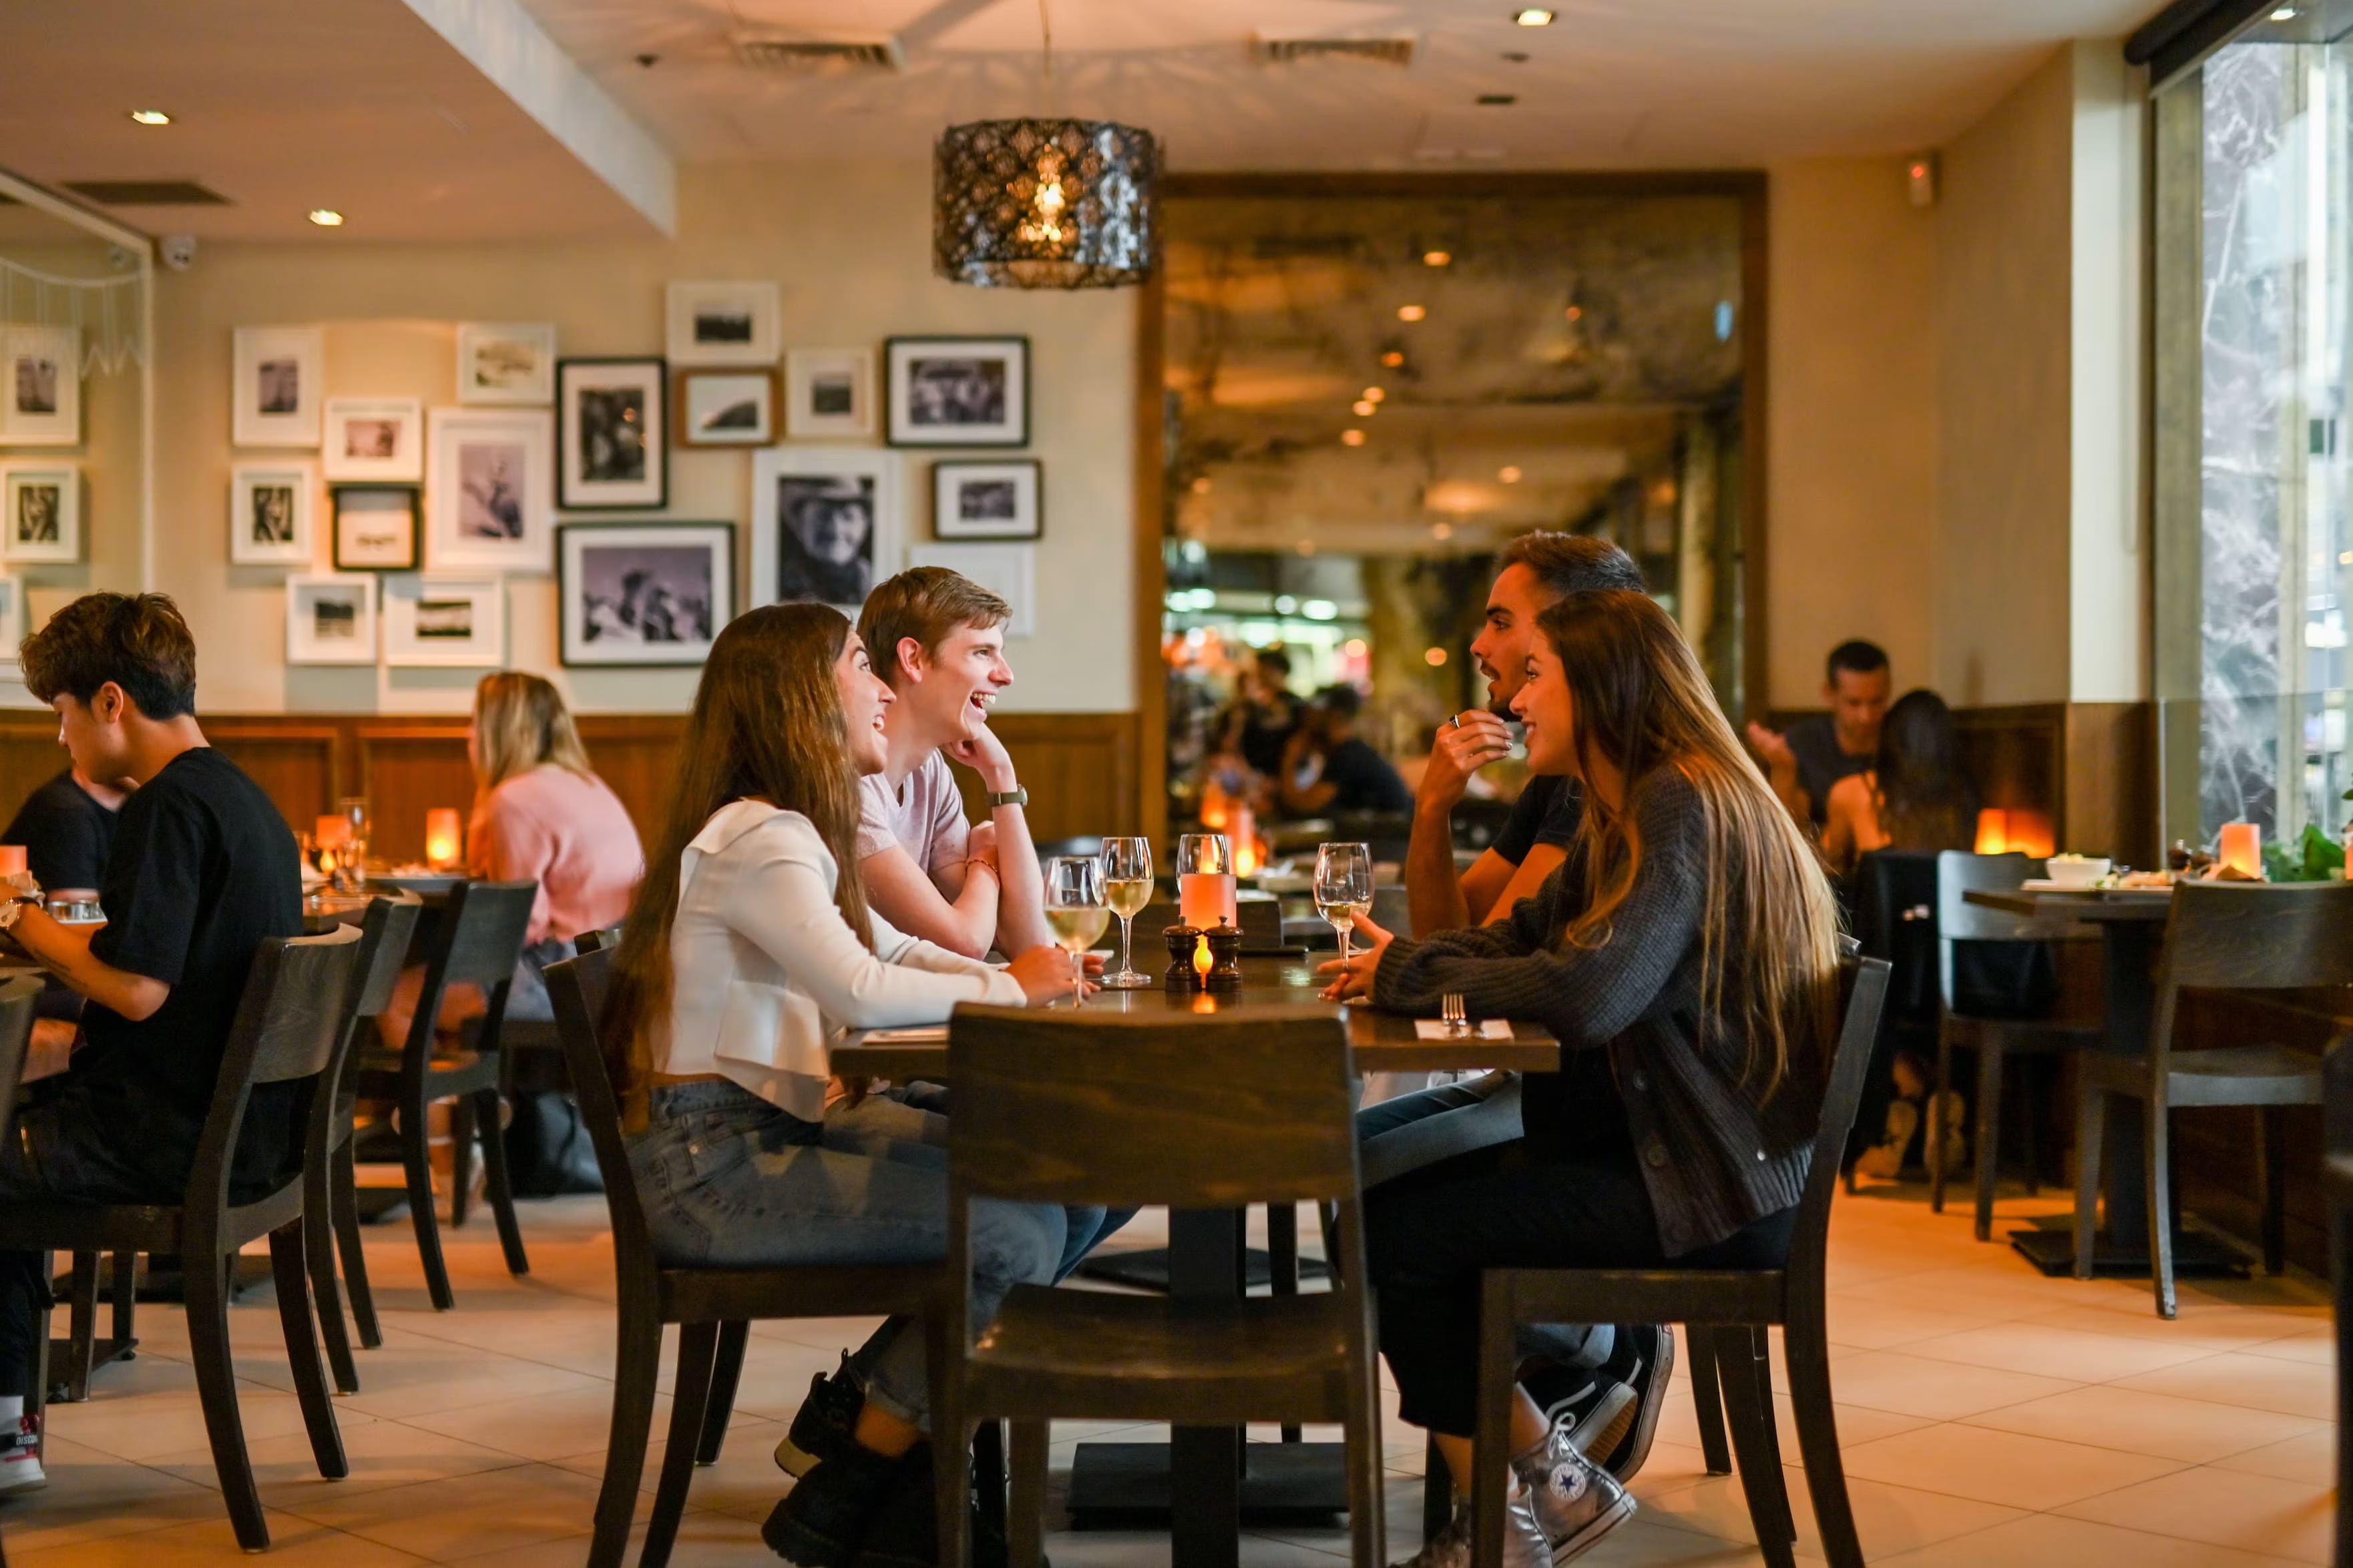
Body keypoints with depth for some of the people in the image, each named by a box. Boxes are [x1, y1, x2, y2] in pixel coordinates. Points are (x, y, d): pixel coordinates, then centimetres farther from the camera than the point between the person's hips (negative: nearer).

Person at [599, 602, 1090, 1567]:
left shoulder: (791, 832, 17)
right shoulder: (756, 839, -16)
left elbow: (895, 949, 20)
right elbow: (858, 990, -29)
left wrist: (1021, 979, 2)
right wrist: (1008, 990, -15)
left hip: (771, 1135, 10)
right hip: (711, 1162, -10)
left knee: (1029, 1191, 1)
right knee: (1015, 1239, -17)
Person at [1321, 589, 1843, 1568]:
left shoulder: (1688, 808, -17)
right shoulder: (1620, 814, 16)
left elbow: (1587, 995, -28)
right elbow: (1520, 936, 15)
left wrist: (1408, 980, -16)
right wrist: (1402, 960, -5)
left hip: (1717, 1193, -10)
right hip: (1651, 1146, 10)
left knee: (1399, 1232, -13)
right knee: (1385, 1198, 6)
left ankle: (1546, 1486, 6)